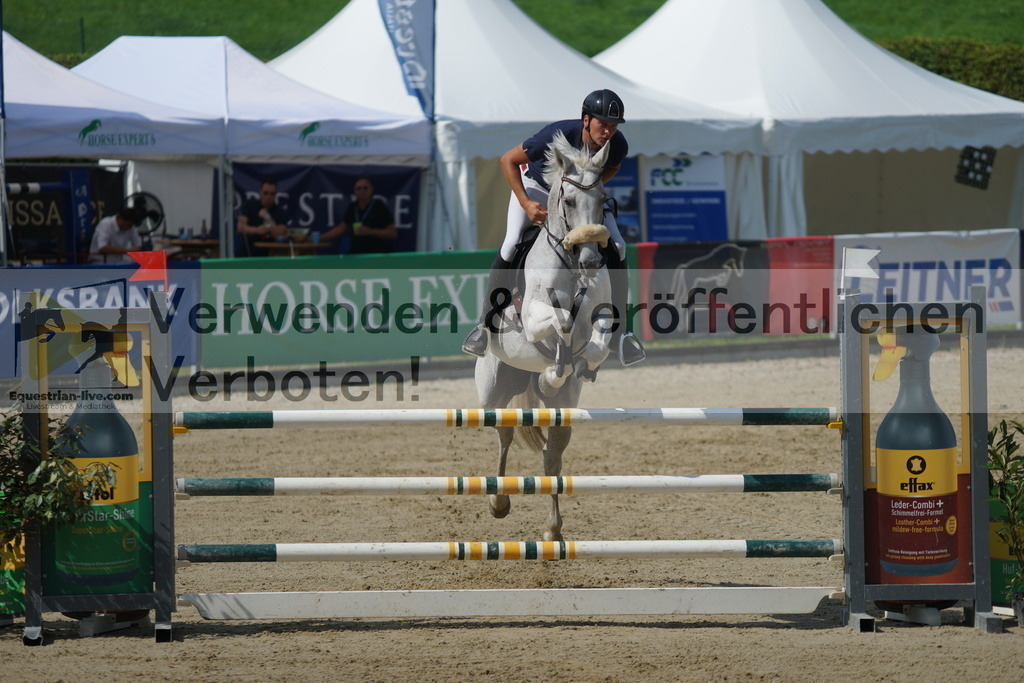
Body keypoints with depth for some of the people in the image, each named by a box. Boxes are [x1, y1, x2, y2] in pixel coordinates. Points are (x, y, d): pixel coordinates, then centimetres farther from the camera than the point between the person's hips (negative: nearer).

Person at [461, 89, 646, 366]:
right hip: (537, 185, -3)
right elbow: (509, 160, -27)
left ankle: (618, 332, 0)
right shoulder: (558, 135, -40)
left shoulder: (617, 145, -28)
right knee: (511, 246, -19)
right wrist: (526, 204, -34)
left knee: (616, 248, -10)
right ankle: (486, 325, -7)